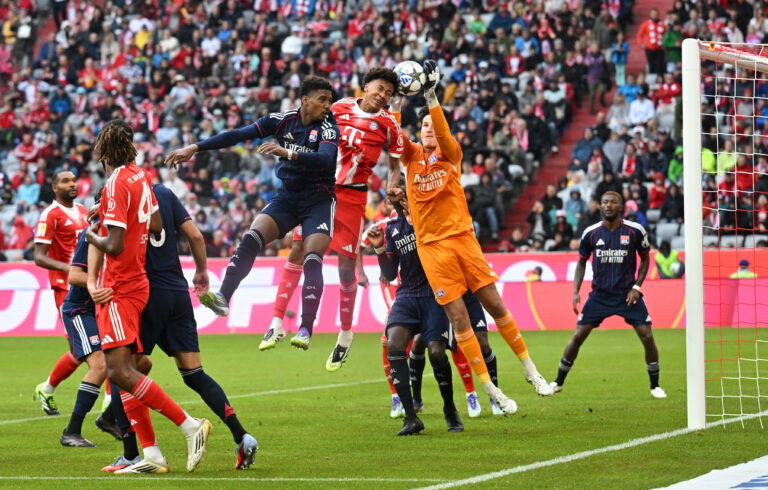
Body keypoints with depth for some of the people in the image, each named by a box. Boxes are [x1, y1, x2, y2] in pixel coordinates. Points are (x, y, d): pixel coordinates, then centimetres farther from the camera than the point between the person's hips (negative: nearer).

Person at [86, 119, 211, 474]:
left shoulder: (116, 185, -15)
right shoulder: (140, 177, 10)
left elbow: (114, 245, -19)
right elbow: (156, 225, 23)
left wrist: (91, 235, 1)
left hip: (119, 290, -9)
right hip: (136, 283, 9)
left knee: (120, 371, -14)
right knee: (121, 371, 7)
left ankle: (190, 426, -16)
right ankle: (152, 455, 3)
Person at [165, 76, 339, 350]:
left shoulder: (328, 128, -12)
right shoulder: (282, 120, -2)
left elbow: (326, 159, -32)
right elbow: (237, 135, -3)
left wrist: (287, 153, -45)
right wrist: (194, 148, -6)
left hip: (319, 202, -3)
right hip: (287, 198, 3)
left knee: (312, 261, -18)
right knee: (252, 238, -19)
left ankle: (306, 329, -17)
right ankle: (223, 297, -28)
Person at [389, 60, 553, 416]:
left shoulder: (450, 155, 4)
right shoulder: (411, 156, 6)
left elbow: (443, 134, -16)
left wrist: (431, 96, -28)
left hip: (462, 236, 0)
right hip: (431, 246, 0)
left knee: (494, 304, 1)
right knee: (458, 316, -4)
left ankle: (531, 371, 17)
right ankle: (491, 391, 1)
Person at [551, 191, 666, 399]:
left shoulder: (635, 231, -6)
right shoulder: (591, 233, -2)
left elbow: (645, 259, 6)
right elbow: (582, 262, 11)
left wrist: (636, 287, -6)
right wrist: (576, 292, 1)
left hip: (628, 295, -1)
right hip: (600, 294, 1)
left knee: (647, 336, -10)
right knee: (577, 336, -4)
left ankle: (655, 386, 6)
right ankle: (558, 382, 10)